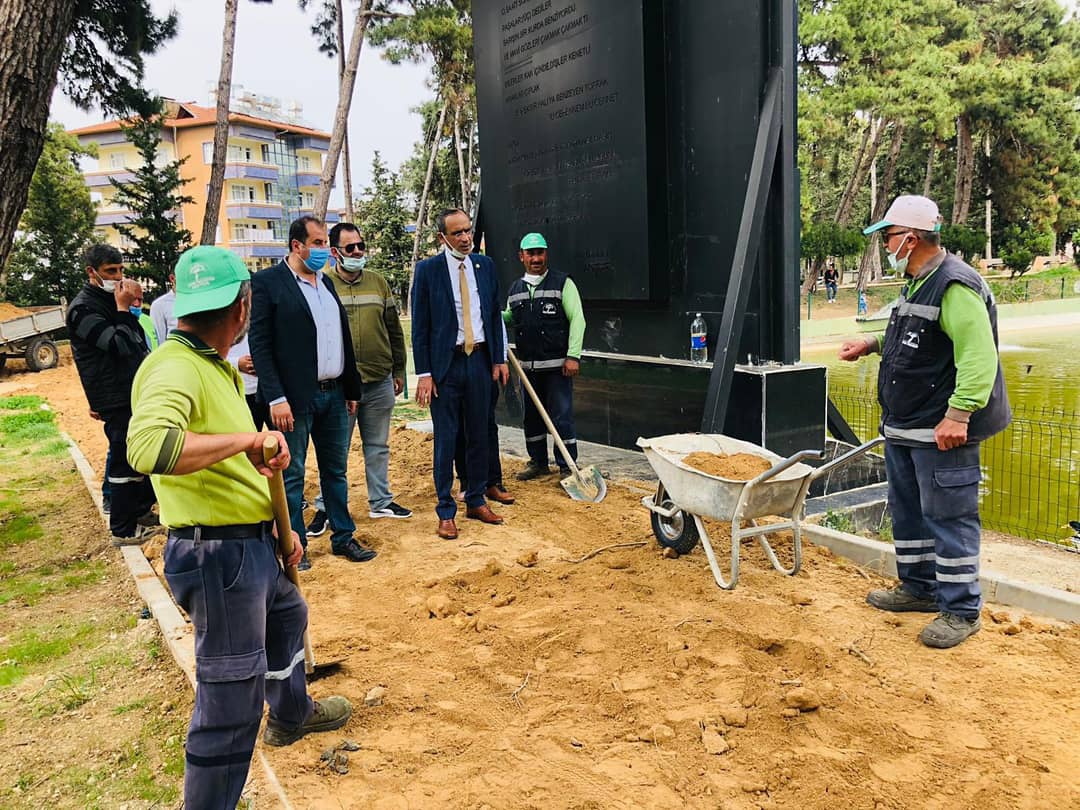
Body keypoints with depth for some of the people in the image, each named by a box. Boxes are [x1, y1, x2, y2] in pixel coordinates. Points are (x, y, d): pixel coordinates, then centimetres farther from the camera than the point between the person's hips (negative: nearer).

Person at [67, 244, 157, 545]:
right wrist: (123, 309, -18)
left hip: (137, 393, 9)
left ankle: (141, 510, 34)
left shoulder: (112, 299, 14)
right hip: (117, 400, -9)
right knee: (125, 462, -2)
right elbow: (120, 345, -24)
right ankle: (122, 529, 10)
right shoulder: (84, 308, -13)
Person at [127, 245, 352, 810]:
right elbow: (148, 447, -42)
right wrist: (247, 437, -33)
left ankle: (291, 715, 59)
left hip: (253, 545, 11)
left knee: (287, 616, 33)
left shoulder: (218, 367, 11)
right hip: (215, 555, -11)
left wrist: (279, 525, 19)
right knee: (231, 699, -2)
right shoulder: (174, 368, -21)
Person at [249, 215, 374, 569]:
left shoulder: (326, 282, 14)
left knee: (336, 471, 15)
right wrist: (276, 398, -18)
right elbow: (260, 345, -11)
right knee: (292, 476, 6)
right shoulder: (267, 282, -7)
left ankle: (343, 537, 27)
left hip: (334, 395, 6)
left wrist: (352, 389, 15)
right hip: (295, 398, -6)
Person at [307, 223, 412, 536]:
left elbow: (394, 331, 12)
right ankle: (325, 507, 16)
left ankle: (381, 502, 27)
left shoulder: (378, 282, 8)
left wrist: (399, 370, 11)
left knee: (378, 446, 14)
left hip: (380, 381, 4)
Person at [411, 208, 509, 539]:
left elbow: (494, 314, 12)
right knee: (446, 439, 1)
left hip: (480, 360, 4)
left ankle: (476, 501, 26)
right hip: (446, 363, -4)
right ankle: (446, 512, 12)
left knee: (479, 435, 12)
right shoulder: (427, 270, -5)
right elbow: (420, 326, -5)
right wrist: (424, 373, -10)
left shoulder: (485, 265, 7)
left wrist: (498, 359, 7)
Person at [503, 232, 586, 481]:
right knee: (531, 416, 12)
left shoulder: (562, 283, -3)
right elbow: (509, 318, 26)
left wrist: (573, 356, -16)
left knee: (562, 417, -3)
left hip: (557, 365, -5)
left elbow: (577, 319, -8)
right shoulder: (515, 290, 12)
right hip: (528, 366, 5)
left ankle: (567, 467, 6)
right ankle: (538, 462, 26)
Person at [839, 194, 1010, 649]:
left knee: (948, 518, -2)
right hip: (903, 428, 11)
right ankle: (918, 588, 34)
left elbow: (979, 357, -26)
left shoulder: (956, 288, -19)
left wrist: (958, 414, -30)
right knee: (907, 512, 19)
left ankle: (961, 610, 11)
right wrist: (873, 344, 15)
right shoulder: (916, 285, 14)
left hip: (942, 430, -10)